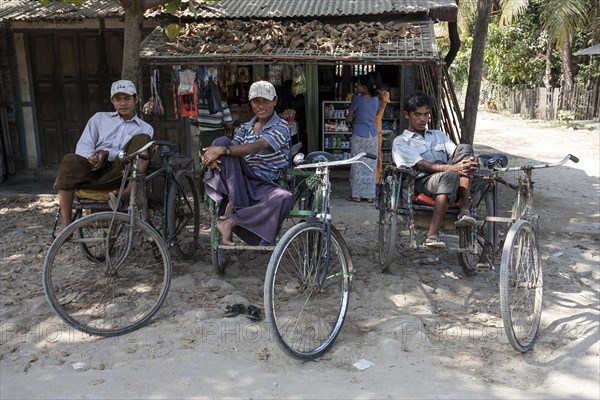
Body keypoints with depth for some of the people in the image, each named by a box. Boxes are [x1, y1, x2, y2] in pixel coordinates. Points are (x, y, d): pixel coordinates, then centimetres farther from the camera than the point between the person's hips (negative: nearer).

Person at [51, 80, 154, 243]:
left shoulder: (145, 128, 18)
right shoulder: (100, 118, 23)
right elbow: (83, 145, 11)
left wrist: (107, 153, -13)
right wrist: (91, 156, -13)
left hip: (119, 172, -1)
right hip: (94, 169, 2)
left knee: (141, 139, -23)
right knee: (70, 160, -32)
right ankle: (65, 225, -29)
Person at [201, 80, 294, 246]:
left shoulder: (281, 127, 0)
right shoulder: (245, 128, 18)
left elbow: (257, 146, -18)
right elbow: (232, 148, 1)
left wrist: (223, 150, -28)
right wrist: (213, 156, -23)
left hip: (264, 185, -3)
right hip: (239, 181, 3)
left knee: (285, 199, -37)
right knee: (222, 141, -20)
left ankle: (232, 221, -26)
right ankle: (232, 201, -25)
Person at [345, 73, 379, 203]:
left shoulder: (357, 98, -11)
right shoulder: (376, 99, 5)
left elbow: (349, 117, -6)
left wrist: (350, 120, 16)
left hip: (359, 135, -4)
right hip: (373, 134, 5)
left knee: (357, 165, 3)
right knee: (371, 165, 8)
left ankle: (357, 194, 7)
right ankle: (370, 195, 11)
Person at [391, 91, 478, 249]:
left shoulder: (439, 135, 29)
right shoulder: (401, 142, 10)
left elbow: (457, 156, 11)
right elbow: (421, 165, -8)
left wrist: (469, 164, -15)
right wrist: (453, 168, -23)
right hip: (423, 182, -5)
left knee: (465, 148, -19)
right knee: (450, 176, -37)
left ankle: (464, 211, -29)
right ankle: (432, 235, -40)